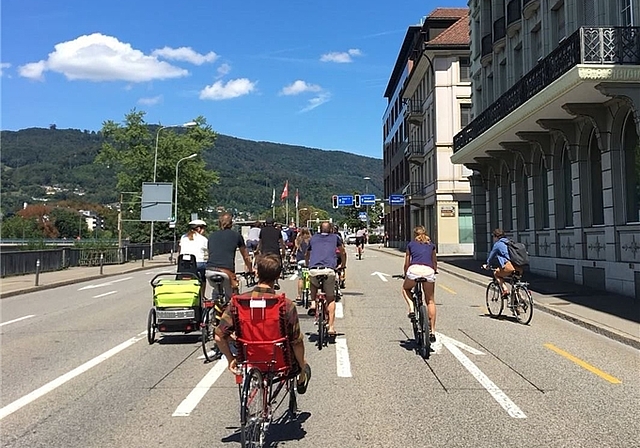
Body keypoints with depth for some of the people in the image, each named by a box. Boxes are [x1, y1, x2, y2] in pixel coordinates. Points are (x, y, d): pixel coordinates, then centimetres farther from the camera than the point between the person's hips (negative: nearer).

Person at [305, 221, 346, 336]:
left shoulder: (313, 238, 25)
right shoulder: (335, 237, 22)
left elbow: (306, 255, 38)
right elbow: (343, 253, 35)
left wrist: (308, 266, 56)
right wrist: (343, 266, 51)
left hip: (313, 270, 1)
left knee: (314, 284, 36)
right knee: (331, 298, 16)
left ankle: (313, 304, 14)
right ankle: (331, 327, 9)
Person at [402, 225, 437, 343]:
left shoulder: (411, 244, 22)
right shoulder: (431, 245, 26)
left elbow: (406, 264, 25)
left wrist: (405, 275, 42)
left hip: (414, 270, -1)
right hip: (429, 271, 2)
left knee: (405, 289, 30)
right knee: (430, 301, 14)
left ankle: (411, 309, 5)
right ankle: (432, 332, 11)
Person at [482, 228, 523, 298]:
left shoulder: (498, 244, 6)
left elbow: (491, 256, 17)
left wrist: (487, 265, 35)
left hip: (509, 267, -7)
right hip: (520, 269, 7)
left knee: (496, 273, 18)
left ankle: (505, 290, 0)